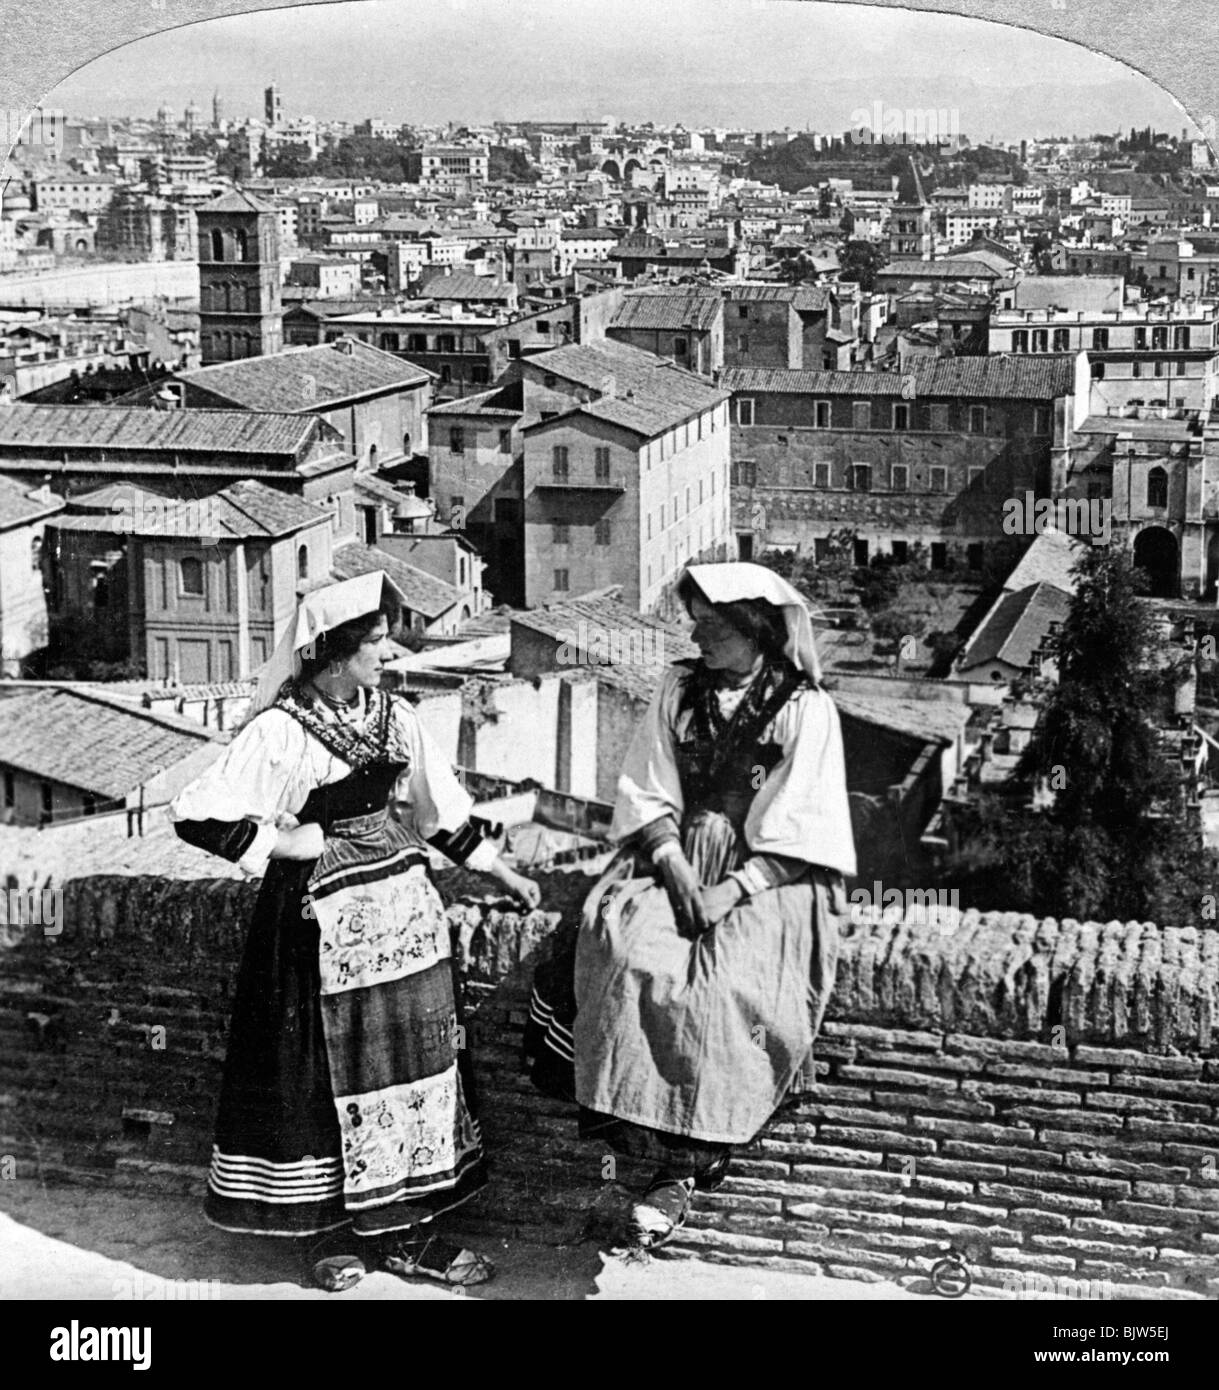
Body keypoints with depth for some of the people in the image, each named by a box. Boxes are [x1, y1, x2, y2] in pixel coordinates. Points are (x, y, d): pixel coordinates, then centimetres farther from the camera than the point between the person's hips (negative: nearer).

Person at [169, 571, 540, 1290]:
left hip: (406, 909, 6)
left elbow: (445, 809, 16)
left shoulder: (396, 716, 5)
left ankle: (400, 1227, 20)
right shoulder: (281, 732, -14)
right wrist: (285, 841, -15)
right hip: (325, 920, -6)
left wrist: (507, 874, 19)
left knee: (416, 1062, 9)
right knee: (330, 1071, 3)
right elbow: (197, 814, -17)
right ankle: (334, 1227, 20)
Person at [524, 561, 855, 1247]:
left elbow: (794, 835, -6)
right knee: (625, 948, -28)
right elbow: (647, 797, 6)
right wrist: (678, 873, -10)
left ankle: (683, 1167, -21)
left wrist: (726, 893, -18)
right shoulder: (680, 690, 12)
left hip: (764, 881, -4)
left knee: (724, 980, -31)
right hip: (674, 862, 4)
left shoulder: (806, 709, -1)